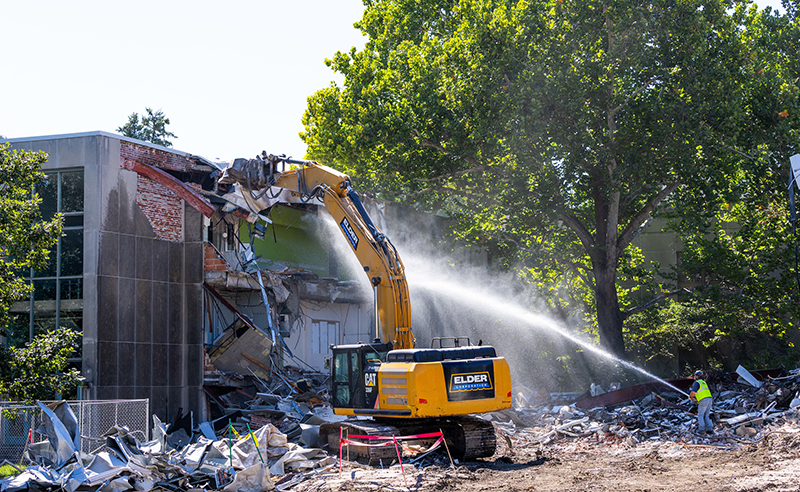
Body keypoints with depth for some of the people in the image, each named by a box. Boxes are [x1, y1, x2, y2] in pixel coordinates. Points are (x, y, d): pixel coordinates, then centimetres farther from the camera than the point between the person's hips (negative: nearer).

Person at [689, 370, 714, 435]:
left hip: (703, 400, -8)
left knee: (700, 416, 1)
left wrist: (690, 397, 7)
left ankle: (702, 430, -6)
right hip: (709, 399, 8)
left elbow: (693, 392, -15)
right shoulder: (704, 383, 26)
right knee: (706, 416, 13)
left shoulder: (696, 383, -1)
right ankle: (710, 429, 6)